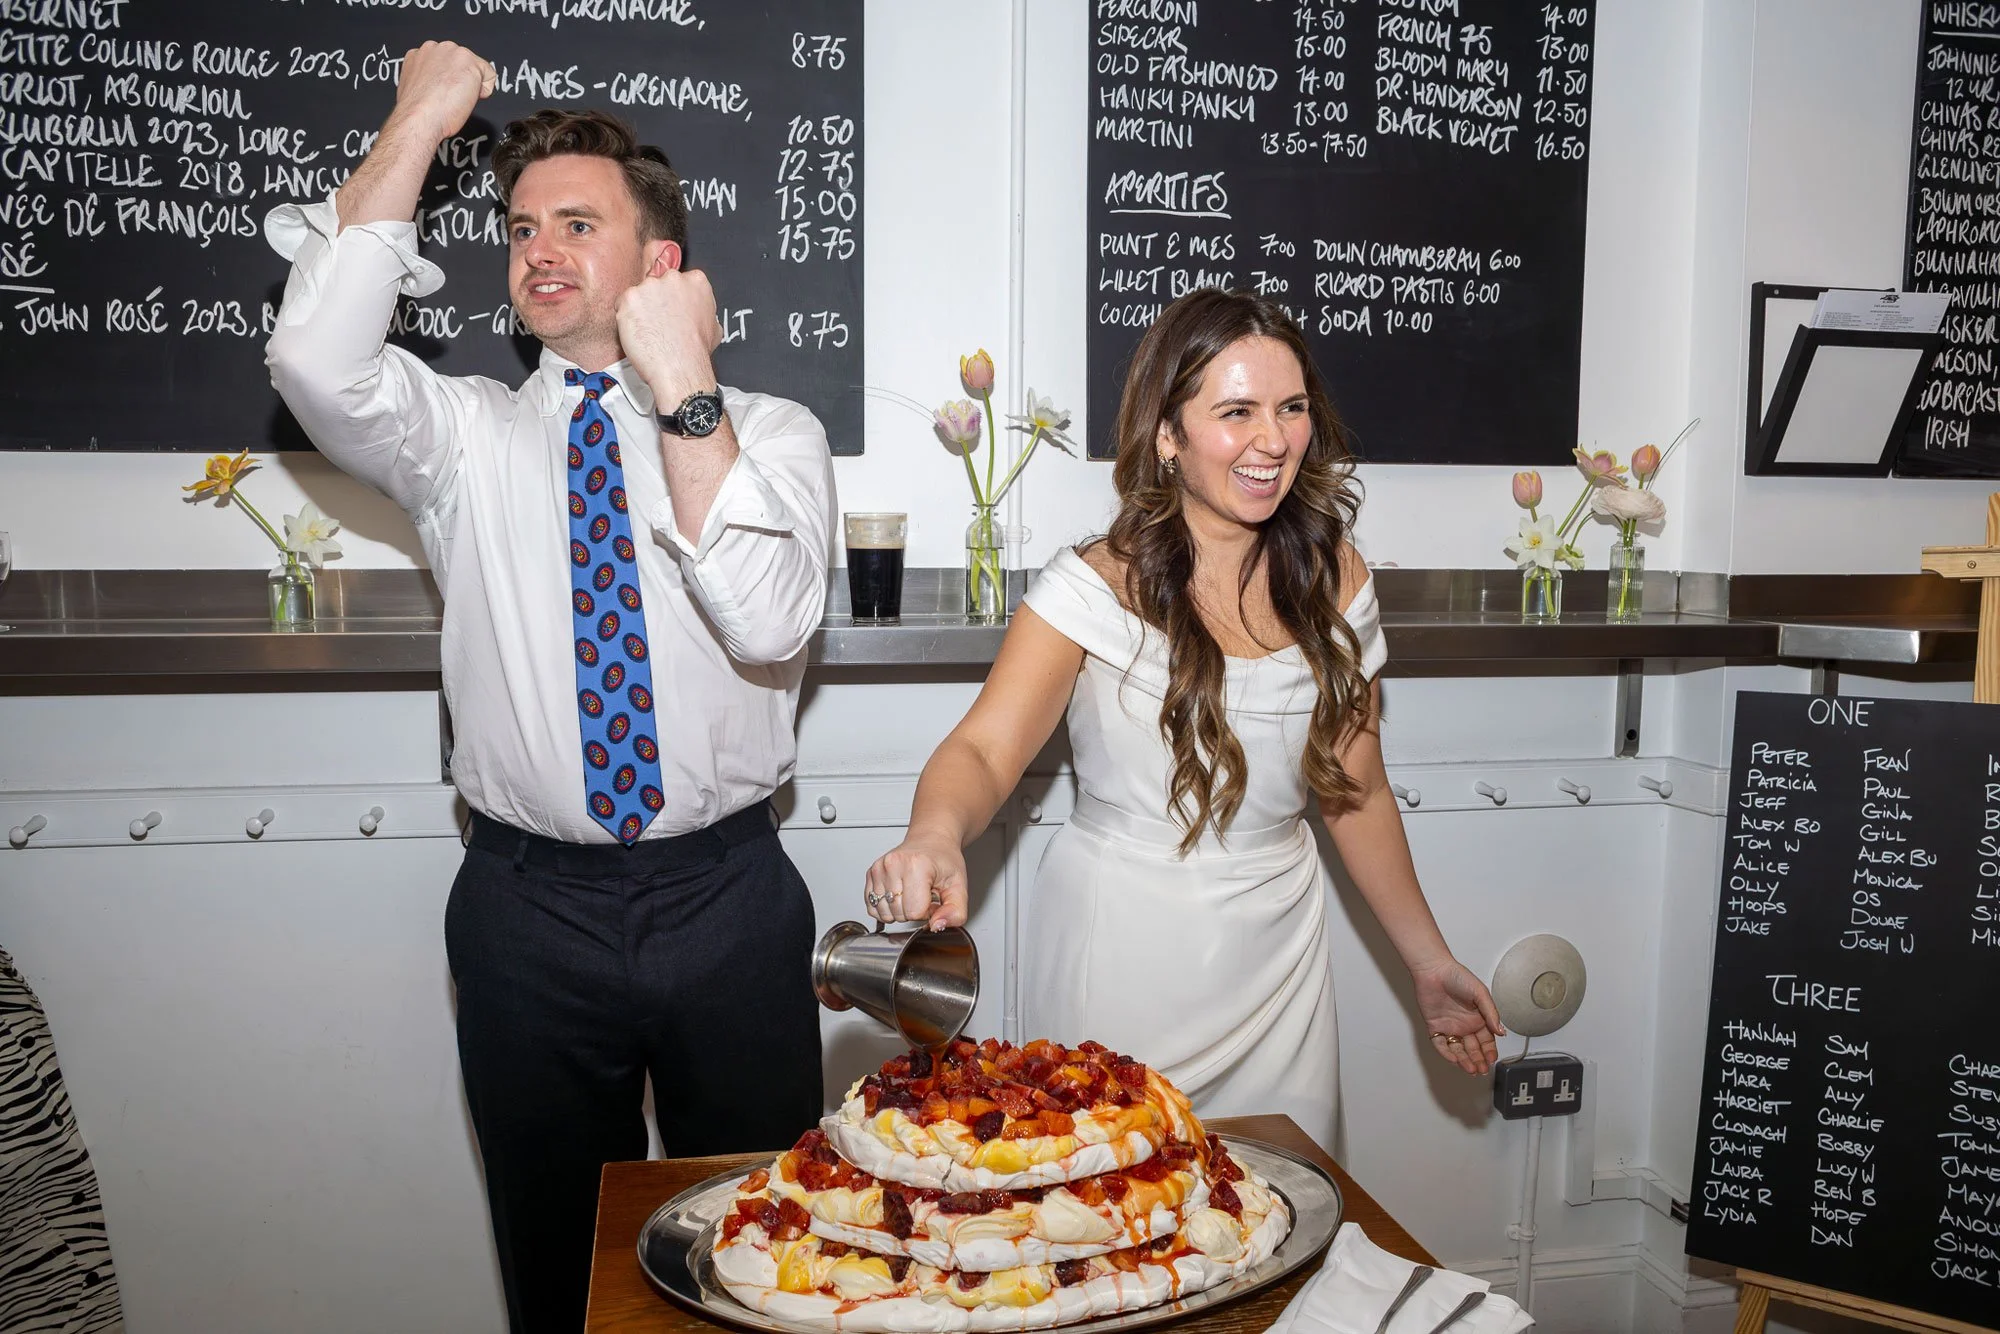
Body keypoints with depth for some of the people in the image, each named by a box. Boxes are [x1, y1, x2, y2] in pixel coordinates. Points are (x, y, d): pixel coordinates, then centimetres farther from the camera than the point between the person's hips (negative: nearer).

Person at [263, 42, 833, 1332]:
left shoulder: (771, 432, 1)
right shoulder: (466, 434, 4)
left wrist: (685, 395, -21)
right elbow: (318, 361, -17)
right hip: (531, 903, 1)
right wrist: (420, 121, -11)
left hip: (727, 900, 0)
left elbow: (770, 623, -17)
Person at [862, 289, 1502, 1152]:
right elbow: (985, 749, -23)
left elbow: (1356, 793, 8)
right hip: (1119, 955, -3)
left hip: (1276, 949, 4)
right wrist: (935, 837, -45)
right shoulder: (1098, 587, -12)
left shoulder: (1332, 581, 1)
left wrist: (1430, 964, 9)